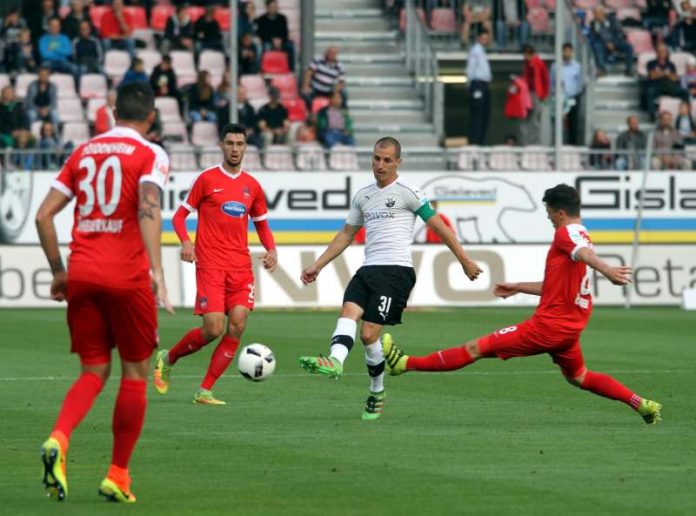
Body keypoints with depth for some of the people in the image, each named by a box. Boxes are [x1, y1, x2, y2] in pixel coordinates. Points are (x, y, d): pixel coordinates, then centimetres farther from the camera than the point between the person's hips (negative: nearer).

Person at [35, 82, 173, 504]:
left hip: (81, 276, 4)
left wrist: (59, 271, 18)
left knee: (94, 371, 12)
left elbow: (44, 215, 10)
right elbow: (148, 209, -20)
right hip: (127, 276, -4)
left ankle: (58, 440, -17)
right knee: (135, 374, 10)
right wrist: (157, 271, -27)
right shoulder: (150, 155, -2)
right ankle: (118, 477, 10)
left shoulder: (83, 153, 14)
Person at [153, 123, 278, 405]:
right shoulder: (207, 179, 0)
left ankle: (204, 391, -1)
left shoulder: (252, 186, 13)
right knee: (213, 329, -13)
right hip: (210, 265, -4)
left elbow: (262, 224, 24)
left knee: (237, 326, -9)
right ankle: (168, 358, 15)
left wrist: (271, 250, 4)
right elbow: (180, 215, 4)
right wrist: (186, 242, -15)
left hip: (241, 266, 4)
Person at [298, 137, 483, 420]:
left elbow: (438, 226, 2)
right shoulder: (363, 195, 18)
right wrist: (317, 266, 24)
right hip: (368, 269, 6)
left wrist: (464, 260, 2)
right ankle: (334, 361, -44)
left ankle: (377, 394, 2)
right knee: (348, 311, -22)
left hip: (396, 270, -6)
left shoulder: (407, 192, -1)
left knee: (369, 333, -12)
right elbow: (346, 234, 27)